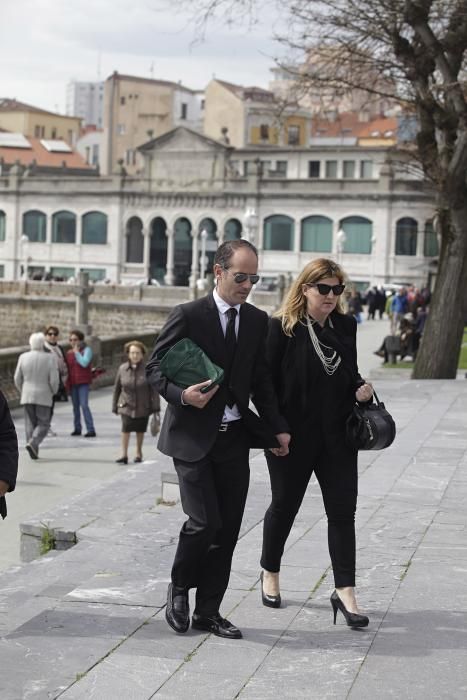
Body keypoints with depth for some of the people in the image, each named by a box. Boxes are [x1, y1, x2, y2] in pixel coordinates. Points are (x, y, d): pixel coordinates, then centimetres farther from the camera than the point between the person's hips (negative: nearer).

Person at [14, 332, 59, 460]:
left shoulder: (23, 357, -3)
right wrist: (53, 392, 7)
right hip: (43, 397, -3)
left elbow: (18, 378, 1)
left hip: (27, 396, 3)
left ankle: (34, 452, 7)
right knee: (43, 425, 5)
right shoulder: (50, 359, -10)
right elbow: (54, 380, -13)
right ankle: (33, 443, -18)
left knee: (30, 424, 11)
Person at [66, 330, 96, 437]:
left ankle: (91, 429, -14)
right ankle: (77, 428, 19)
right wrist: (67, 382, 11)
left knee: (84, 405, -14)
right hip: (72, 383, 6)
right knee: (75, 406, 9)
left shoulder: (87, 350, -4)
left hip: (83, 382, -6)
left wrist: (77, 352, -11)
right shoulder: (69, 353, 12)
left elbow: (84, 363, -19)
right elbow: (68, 367, 18)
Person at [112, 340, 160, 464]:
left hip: (143, 406, 0)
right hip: (126, 406, 0)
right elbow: (117, 389, 6)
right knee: (126, 428, -16)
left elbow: (154, 389, -5)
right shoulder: (122, 369, -1)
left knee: (140, 430, 12)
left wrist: (156, 407, -8)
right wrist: (115, 406, 8)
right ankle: (124, 455, -13)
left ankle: (139, 453, 31)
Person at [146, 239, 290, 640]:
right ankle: (179, 587, 16)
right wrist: (181, 395, -21)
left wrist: (277, 428, 6)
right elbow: (155, 368, -3)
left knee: (228, 529, 5)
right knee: (205, 522, -12)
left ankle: (208, 612, 17)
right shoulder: (188, 316, -7)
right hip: (193, 438, -5)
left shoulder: (258, 321, 9)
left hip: (235, 440, 5)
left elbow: (261, 381, 14)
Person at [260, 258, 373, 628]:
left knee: (342, 510, 0)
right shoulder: (283, 327, -9)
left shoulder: (346, 326, 6)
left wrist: (360, 389, -4)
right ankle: (270, 575, 34)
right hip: (294, 437, -4)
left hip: (337, 436, 4)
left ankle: (345, 591, 5)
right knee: (284, 505, 12)